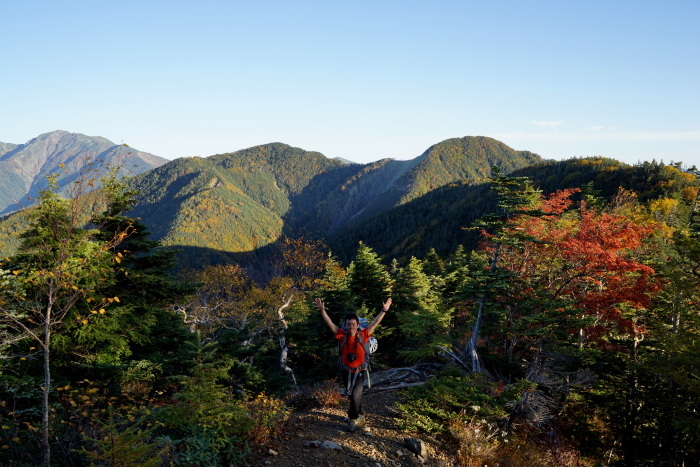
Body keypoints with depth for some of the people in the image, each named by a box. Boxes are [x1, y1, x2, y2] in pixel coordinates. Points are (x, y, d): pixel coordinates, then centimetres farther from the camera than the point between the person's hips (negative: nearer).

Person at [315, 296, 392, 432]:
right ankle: (360, 416, 44)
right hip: (346, 371, 3)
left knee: (355, 395, -15)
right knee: (351, 395, 19)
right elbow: (330, 323, -17)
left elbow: (375, 323, -15)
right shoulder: (341, 335, -13)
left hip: (359, 371, -3)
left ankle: (353, 419, 4)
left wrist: (384, 310, -21)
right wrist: (322, 310, -28)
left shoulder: (363, 335, -15)